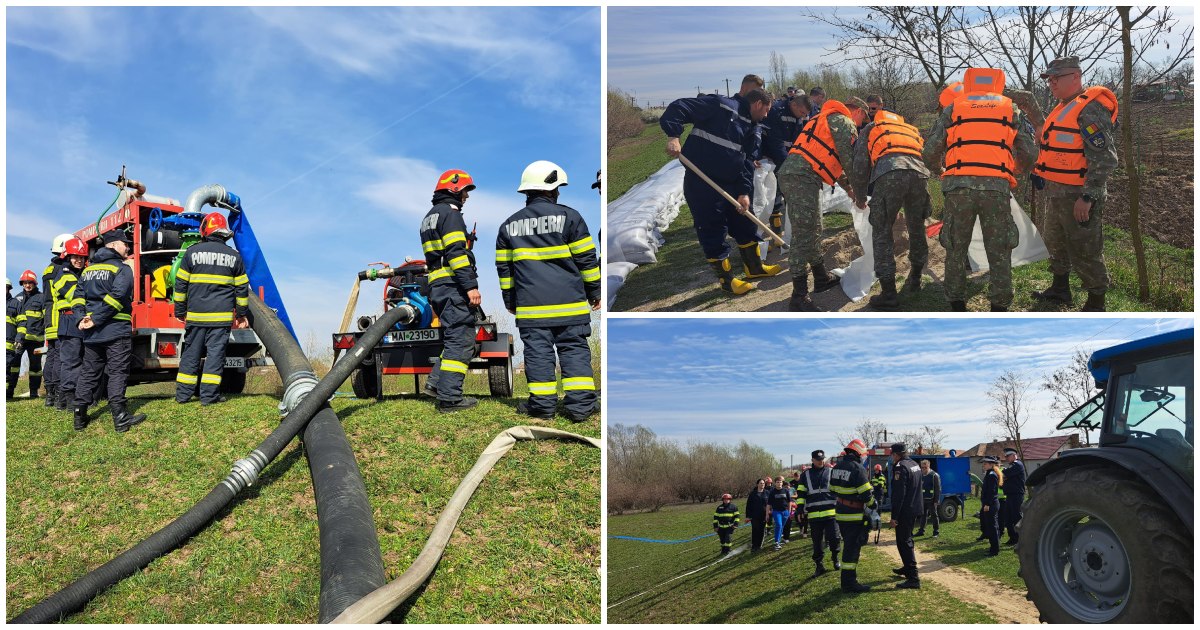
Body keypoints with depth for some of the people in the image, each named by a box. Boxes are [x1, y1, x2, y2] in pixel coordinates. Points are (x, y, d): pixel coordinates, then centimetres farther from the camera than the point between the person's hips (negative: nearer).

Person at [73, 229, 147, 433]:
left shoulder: (88, 270, 17)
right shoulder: (122, 268, -6)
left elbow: (78, 296, 10)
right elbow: (117, 297, -19)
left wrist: (81, 320, 2)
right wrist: (96, 321, -14)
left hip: (91, 333, 7)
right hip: (117, 330, -6)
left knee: (88, 372, 12)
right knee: (117, 373, -5)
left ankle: (80, 416, 15)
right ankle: (120, 418, -7)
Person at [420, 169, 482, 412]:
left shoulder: (429, 217, 24)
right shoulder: (450, 213, -7)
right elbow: (456, 253, -18)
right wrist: (471, 285, -22)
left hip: (437, 286, 10)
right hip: (453, 286, -10)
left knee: (452, 337, 19)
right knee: (461, 340, -9)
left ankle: (435, 382, 13)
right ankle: (449, 398, -11)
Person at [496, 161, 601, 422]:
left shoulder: (509, 225, 11)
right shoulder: (569, 217, -1)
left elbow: (504, 267, 14)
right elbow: (586, 260, 1)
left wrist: (510, 301, 22)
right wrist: (594, 292, 10)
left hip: (530, 305, 2)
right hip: (569, 302, -2)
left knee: (537, 352, 6)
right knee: (574, 351, 2)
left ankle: (542, 403, 7)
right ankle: (580, 404, -1)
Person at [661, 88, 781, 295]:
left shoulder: (754, 131, 13)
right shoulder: (723, 107, -11)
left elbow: (747, 162, 10)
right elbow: (679, 108, -17)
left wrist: (744, 192, -3)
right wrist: (673, 136, -30)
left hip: (731, 183, 9)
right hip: (702, 183, -8)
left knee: (745, 224, 16)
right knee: (713, 231, -1)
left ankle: (754, 267, 35)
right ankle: (726, 279, 12)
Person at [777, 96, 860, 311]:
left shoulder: (825, 119, 32)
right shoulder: (843, 122, 3)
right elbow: (848, 159, -1)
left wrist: (848, 187, 32)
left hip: (789, 174, 10)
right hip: (803, 178, -10)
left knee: (813, 231, 21)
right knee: (803, 236, -11)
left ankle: (821, 277, 34)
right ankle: (799, 297, -12)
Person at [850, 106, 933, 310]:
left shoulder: (870, 130, 30)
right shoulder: (911, 129, 41)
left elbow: (859, 167, 19)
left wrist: (860, 196, 36)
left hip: (889, 174, -4)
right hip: (919, 173, 4)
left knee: (882, 234, 4)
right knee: (917, 229, 24)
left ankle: (889, 295, 0)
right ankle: (915, 279, 40)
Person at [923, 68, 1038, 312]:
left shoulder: (954, 108, 17)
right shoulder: (1011, 109, 19)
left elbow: (930, 152, 10)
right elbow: (1029, 154, 14)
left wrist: (938, 167, 32)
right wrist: (1018, 171, 36)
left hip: (958, 185, 0)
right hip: (997, 186, 0)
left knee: (956, 249, 11)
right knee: (999, 252, 7)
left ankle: (957, 306, 16)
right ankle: (1000, 306, 9)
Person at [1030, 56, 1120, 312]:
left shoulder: (1090, 109, -17)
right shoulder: (1062, 109, 14)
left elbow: (1105, 159, -22)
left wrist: (1088, 197, -25)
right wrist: (1040, 172, 20)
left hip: (1079, 197, -10)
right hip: (1056, 193, 10)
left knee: (1084, 253, -3)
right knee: (1055, 243, 23)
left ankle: (1096, 305, 8)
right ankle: (1060, 289, 40)